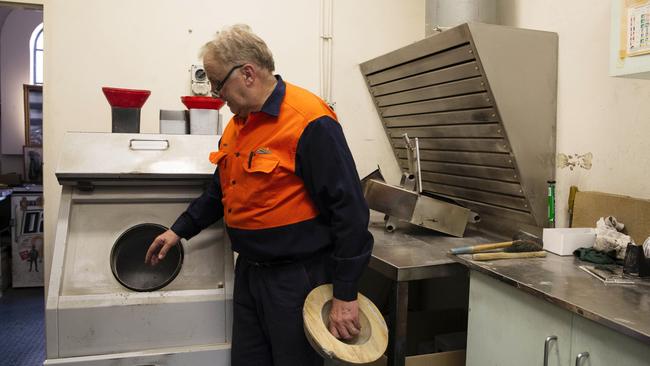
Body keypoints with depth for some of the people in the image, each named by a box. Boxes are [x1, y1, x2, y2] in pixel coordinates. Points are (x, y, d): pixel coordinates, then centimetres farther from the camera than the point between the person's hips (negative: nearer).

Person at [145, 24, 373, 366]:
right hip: (248, 271, 8)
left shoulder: (310, 122, -19)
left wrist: (345, 295, -18)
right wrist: (180, 230, 21)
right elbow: (221, 189, 23)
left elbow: (349, 210, -20)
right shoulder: (238, 124, 9)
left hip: (296, 277, -8)